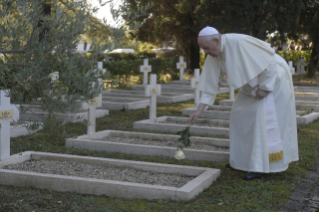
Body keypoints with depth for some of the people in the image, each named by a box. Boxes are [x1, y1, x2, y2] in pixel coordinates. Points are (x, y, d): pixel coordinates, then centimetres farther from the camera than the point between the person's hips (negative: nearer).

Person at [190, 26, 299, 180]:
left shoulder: (239, 42, -33)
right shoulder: (213, 57, -9)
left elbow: (269, 59, -27)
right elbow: (210, 84, -5)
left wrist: (264, 87, -23)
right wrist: (199, 110, -11)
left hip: (273, 77, -9)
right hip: (254, 82, 9)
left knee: (265, 118, -15)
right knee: (240, 115, 8)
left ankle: (260, 166, -12)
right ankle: (244, 158, 18)